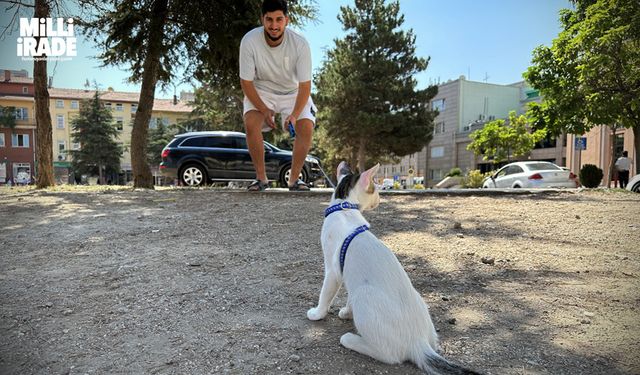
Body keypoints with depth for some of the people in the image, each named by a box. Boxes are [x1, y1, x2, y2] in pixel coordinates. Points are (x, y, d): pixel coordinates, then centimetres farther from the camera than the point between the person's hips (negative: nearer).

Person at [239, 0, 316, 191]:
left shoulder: (300, 44, -25)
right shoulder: (249, 41, -25)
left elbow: (305, 85, -22)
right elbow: (246, 81, -17)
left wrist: (294, 114, -36)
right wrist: (264, 110, -25)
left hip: (293, 91, 1)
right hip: (261, 91, 0)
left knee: (306, 127, -20)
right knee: (251, 123, -25)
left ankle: (294, 178, -4)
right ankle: (261, 177, -9)